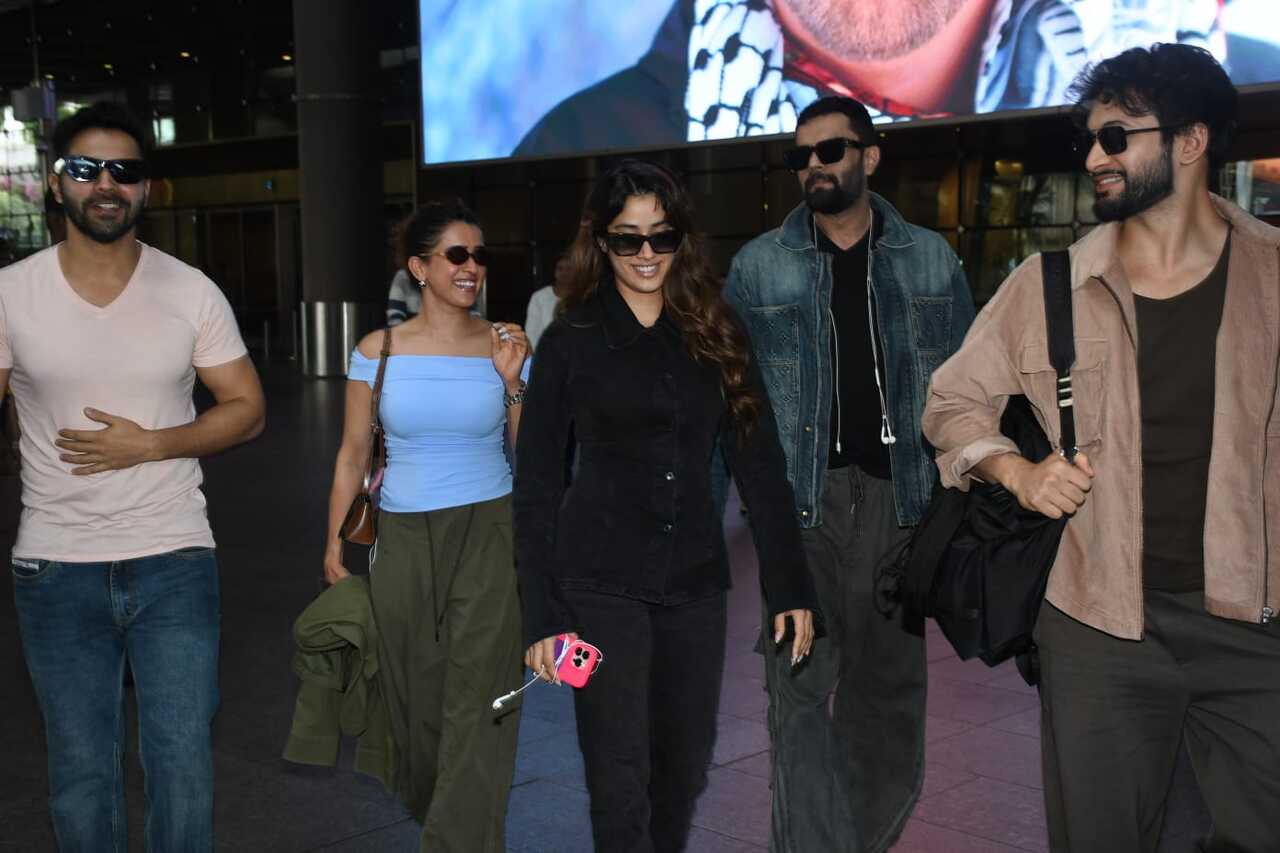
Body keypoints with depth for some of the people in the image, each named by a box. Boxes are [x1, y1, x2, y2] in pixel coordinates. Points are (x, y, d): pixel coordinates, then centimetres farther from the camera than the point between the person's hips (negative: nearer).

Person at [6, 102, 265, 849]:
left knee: (185, 765, 6)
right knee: (82, 775, 12)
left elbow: (247, 410, 1)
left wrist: (149, 444, -14)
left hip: (175, 561, 0)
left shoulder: (192, 292, -2)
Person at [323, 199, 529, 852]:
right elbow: (353, 454, 7)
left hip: (487, 533, -1)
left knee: (477, 697, -7)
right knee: (417, 693, 12)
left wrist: (513, 383, -12)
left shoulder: (505, 346, 1)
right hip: (404, 537, 1)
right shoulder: (378, 351, 2)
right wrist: (334, 541, 4)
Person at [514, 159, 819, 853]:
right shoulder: (571, 341, -1)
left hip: (694, 580, 3)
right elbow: (536, 484, -1)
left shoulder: (716, 335, 6)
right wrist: (540, 614, -6)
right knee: (620, 782, 0)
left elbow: (759, 462, 6)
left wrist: (791, 584, 0)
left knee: (683, 772, 12)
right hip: (600, 582, -3)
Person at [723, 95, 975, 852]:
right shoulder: (759, 265, 5)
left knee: (889, 684, 12)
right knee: (801, 689, -7)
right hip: (798, 498, -2)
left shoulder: (931, 259, 8)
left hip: (897, 496, 2)